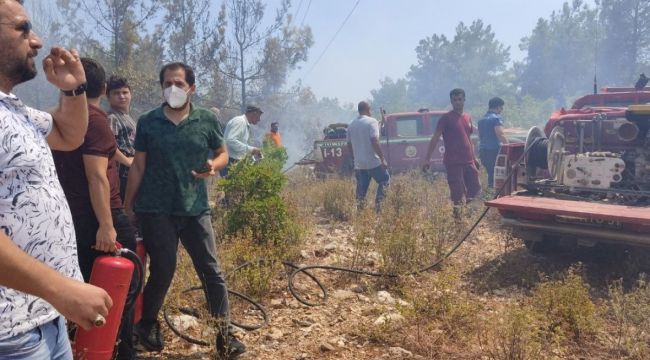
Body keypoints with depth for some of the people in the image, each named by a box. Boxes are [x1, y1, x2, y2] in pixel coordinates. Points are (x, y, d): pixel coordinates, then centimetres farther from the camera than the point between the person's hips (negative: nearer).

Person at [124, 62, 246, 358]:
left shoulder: (207, 120, 0)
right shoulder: (148, 122, 0)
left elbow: (223, 153, 10)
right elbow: (138, 166, 5)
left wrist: (213, 166, -14)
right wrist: (128, 205, 7)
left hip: (195, 209, 1)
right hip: (156, 210, -1)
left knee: (211, 271, 1)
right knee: (162, 272, 5)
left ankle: (224, 335, 12)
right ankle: (147, 325, 32)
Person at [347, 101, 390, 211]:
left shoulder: (351, 125, 10)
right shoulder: (372, 121, -8)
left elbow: (349, 145, 14)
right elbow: (375, 142, -18)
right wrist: (383, 159, -15)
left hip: (358, 164, 6)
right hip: (373, 162, -6)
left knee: (361, 190, 11)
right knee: (385, 180, 13)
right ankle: (378, 204, 3)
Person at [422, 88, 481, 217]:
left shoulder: (468, 117, 13)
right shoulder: (446, 118, -5)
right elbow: (435, 138, -9)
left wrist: (474, 158, 21)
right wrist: (427, 159, -16)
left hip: (468, 161, 6)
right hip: (453, 162, -6)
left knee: (475, 188, 8)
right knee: (457, 192, -3)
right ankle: (457, 215, 9)